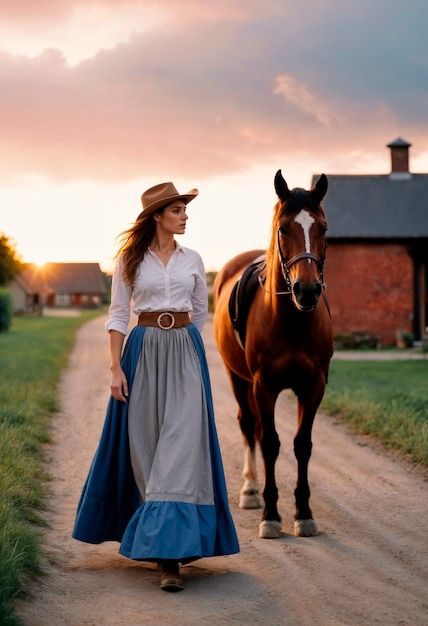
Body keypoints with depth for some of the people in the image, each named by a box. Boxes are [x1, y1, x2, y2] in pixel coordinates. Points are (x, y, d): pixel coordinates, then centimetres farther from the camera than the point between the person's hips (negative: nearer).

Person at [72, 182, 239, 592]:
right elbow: (118, 316, 1)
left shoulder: (192, 260, 8)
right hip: (143, 352, -1)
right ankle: (160, 538, 21)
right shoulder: (130, 261, 2)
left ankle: (171, 550, -13)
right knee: (143, 443, 3)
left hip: (185, 351, 1)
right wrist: (115, 367, -6)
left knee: (182, 441, -10)